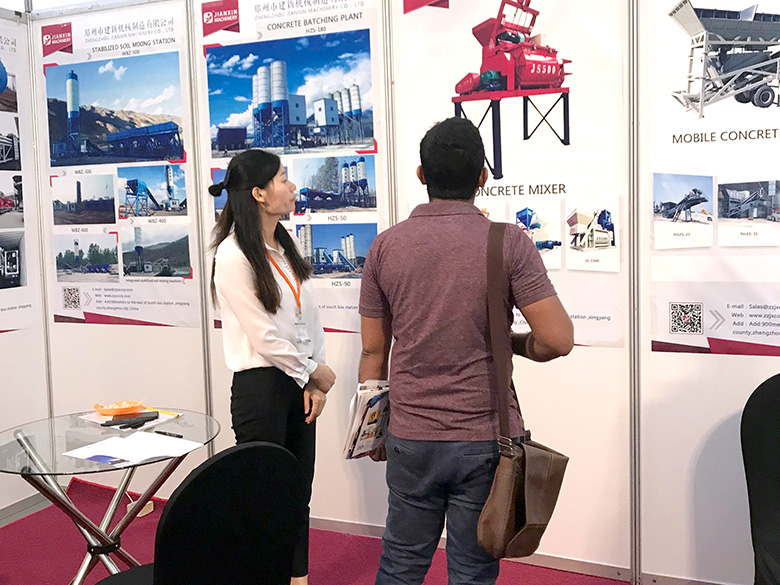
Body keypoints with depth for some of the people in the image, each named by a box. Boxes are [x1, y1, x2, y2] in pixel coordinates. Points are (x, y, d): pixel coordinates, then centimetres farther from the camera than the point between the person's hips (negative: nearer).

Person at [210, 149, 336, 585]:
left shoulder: (286, 247, 10)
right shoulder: (234, 256, -14)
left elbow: (309, 317, 10)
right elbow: (264, 337, -15)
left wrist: (315, 383, 1)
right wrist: (316, 373, -4)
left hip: (299, 385, 7)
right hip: (261, 385, -7)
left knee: (299, 490, 14)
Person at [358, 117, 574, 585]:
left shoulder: (386, 246, -2)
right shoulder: (508, 243, -9)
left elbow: (374, 351, 4)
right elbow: (558, 339, -14)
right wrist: (511, 345, 8)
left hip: (411, 438, 3)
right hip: (485, 438, -2)